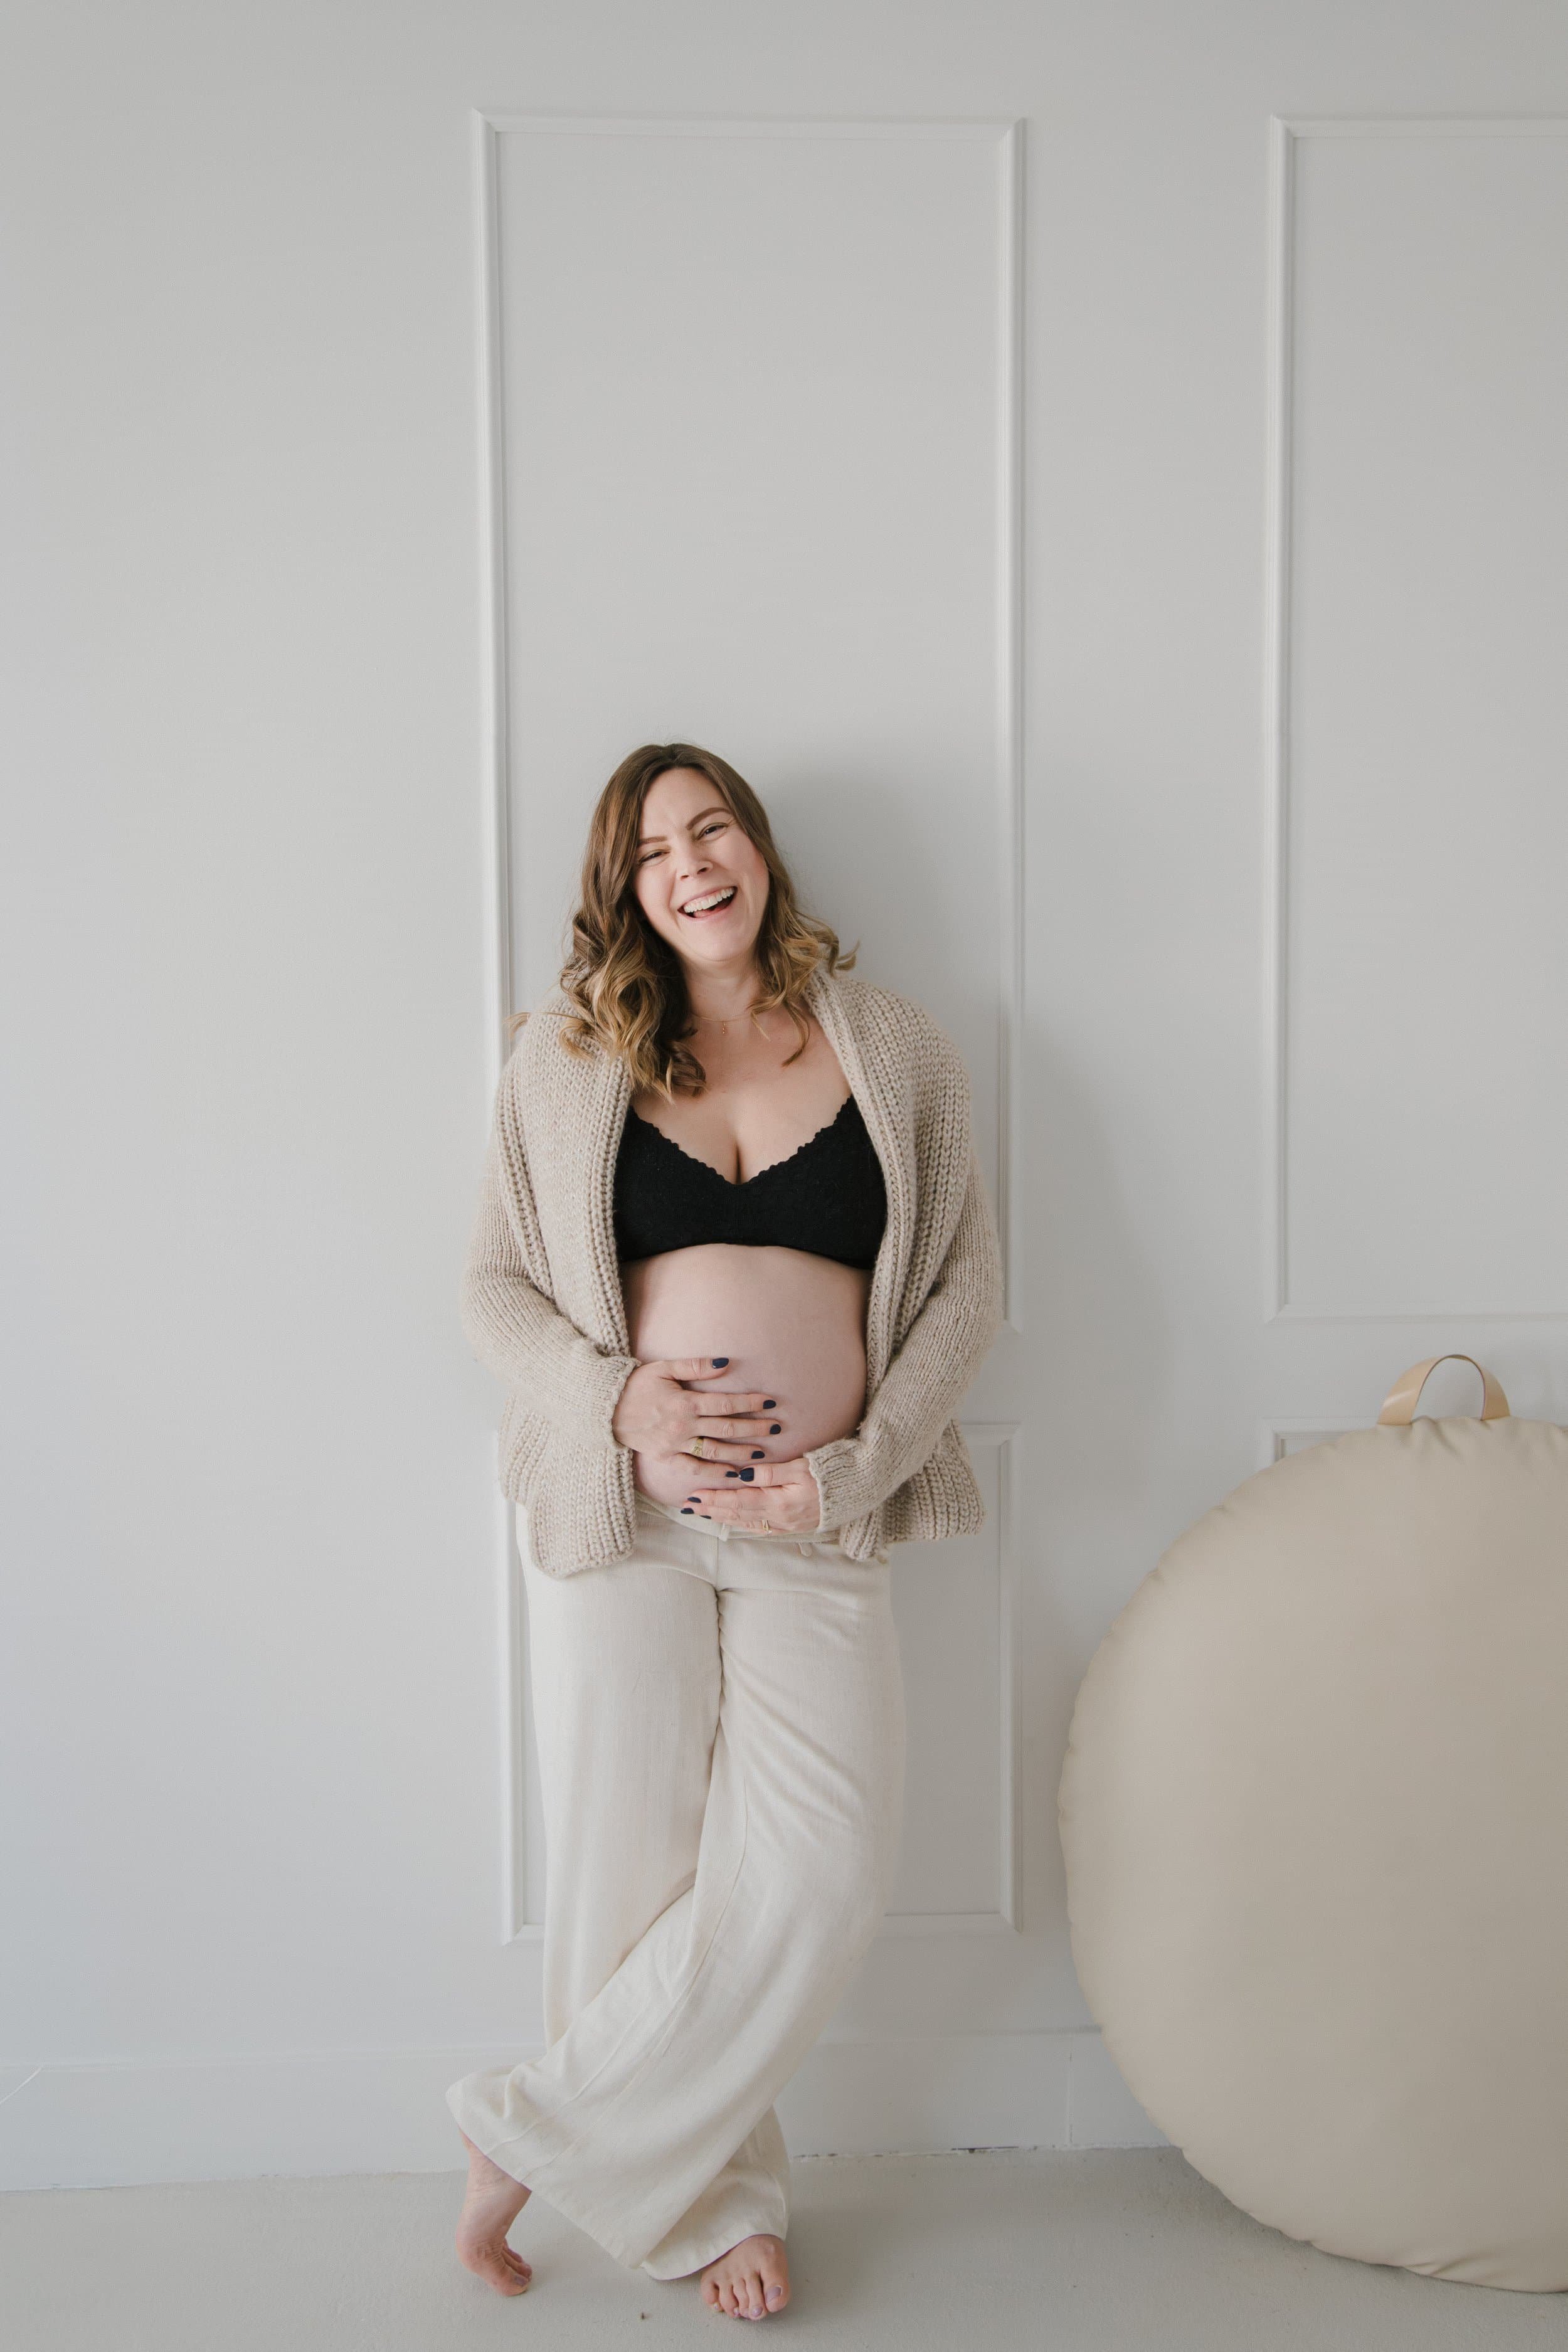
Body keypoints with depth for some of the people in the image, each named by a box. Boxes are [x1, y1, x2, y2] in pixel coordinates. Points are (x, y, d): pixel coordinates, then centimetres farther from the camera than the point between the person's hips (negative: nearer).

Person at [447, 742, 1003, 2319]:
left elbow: (966, 1284, 6)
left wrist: (857, 1466, -6)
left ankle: (541, 2141, 13)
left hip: (818, 1526, 1)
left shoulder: (893, 1053, 7)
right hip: (620, 1511, 0)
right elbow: (494, 1283, 6)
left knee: (817, 1878, -7)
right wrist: (615, 1397, -12)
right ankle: (713, 2197, 27)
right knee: (633, 1866, 4)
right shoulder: (567, 1057, 6)